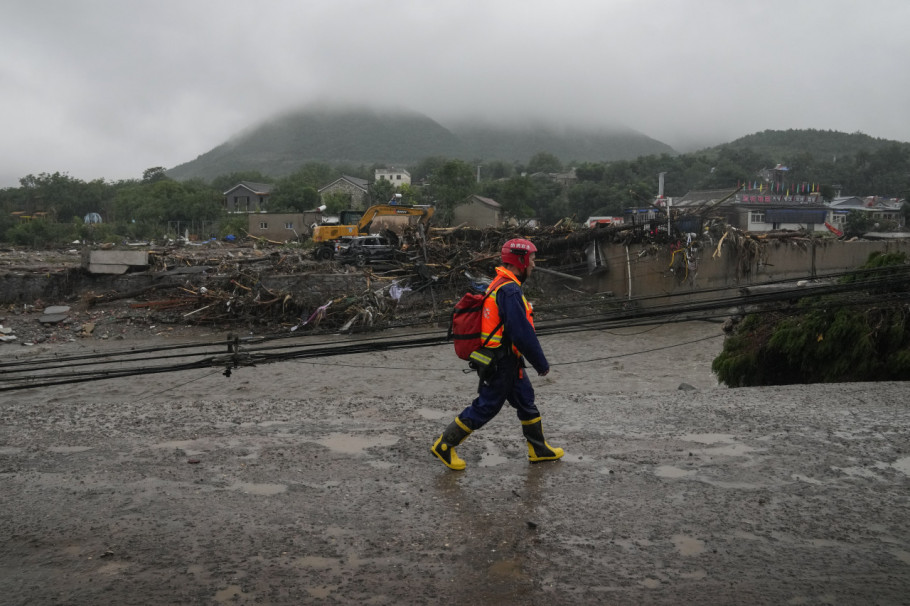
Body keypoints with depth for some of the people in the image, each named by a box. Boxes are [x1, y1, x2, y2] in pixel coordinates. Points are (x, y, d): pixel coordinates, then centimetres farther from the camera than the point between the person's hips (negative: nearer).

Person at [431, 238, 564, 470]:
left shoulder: (499, 285, 9)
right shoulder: (510, 290, -24)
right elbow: (523, 333, -26)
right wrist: (542, 364, -15)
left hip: (507, 363, 10)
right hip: (502, 364, -10)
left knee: (526, 401, 19)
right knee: (485, 408, 2)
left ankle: (539, 450, 32)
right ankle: (444, 446, 13)